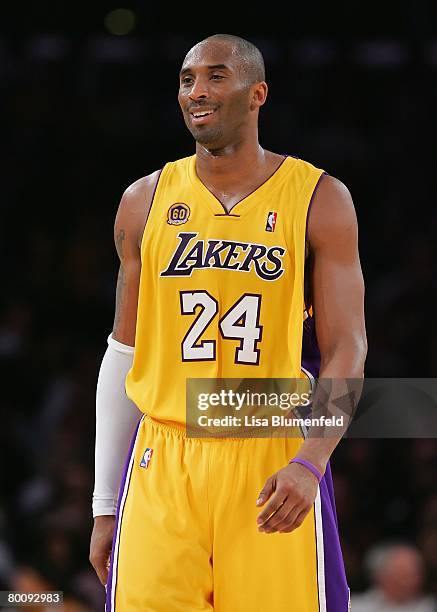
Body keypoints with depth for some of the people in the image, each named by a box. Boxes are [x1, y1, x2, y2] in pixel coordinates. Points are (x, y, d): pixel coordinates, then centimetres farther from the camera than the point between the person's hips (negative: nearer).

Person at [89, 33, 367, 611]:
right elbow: (124, 352, 13)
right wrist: (106, 507, 10)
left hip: (274, 463, -2)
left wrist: (310, 463, -20)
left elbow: (346, 349, -3)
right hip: (163, 466, 2)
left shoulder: (320, 200, 1)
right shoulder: (146, 202, 8)